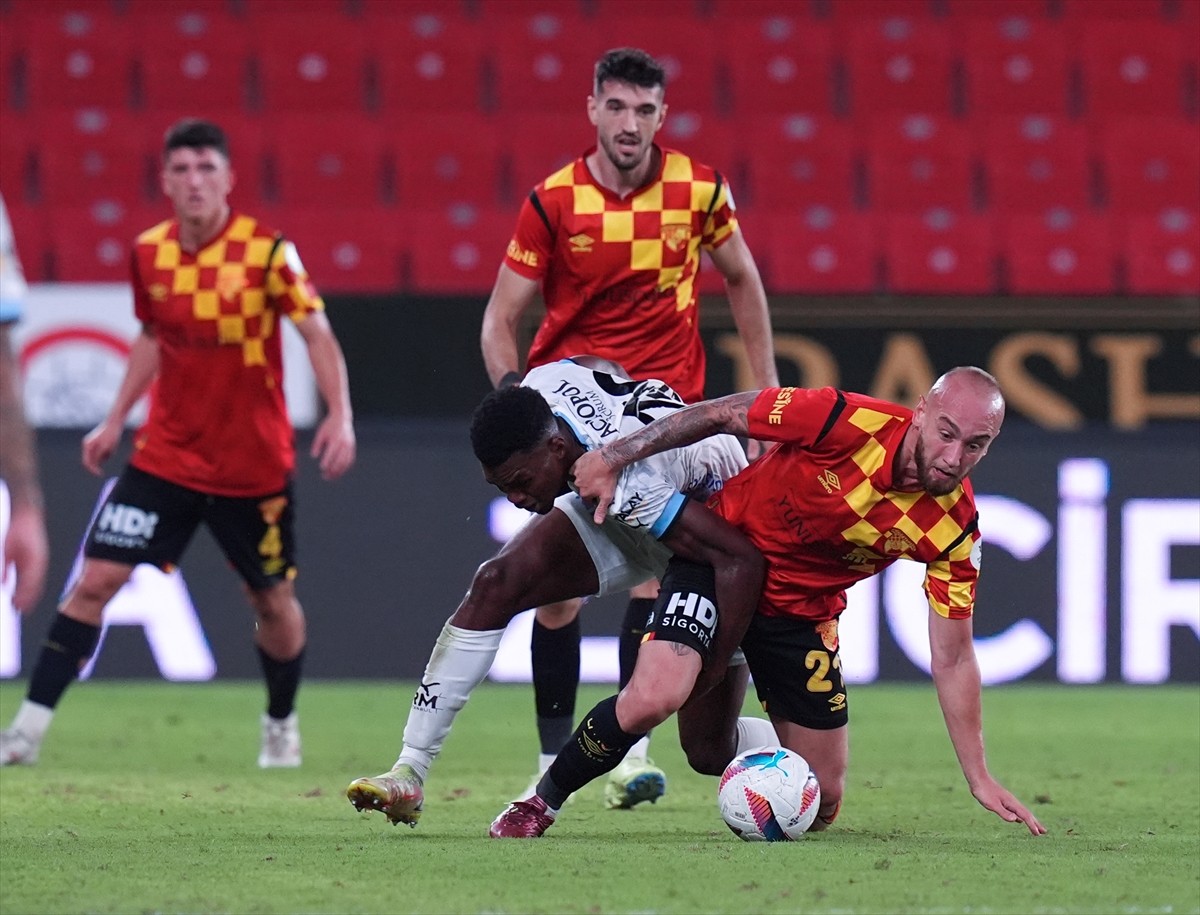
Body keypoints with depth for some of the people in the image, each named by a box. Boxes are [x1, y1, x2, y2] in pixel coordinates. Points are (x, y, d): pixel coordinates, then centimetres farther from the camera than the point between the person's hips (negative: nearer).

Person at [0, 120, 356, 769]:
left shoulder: (267, 251, -13)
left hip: (254, 465, -2)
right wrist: (116, 419, 16)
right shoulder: (149, 253, 0)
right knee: (95, 579, -8)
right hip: (166, 455, 3)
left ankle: (281, 726, 35)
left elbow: (318, 334, -12)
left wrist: (339, 416, -25)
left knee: (273, 599, 9)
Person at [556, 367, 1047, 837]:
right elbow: (719, 416, -17)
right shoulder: (848, 422, -29)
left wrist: (979, 777, -14)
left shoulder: (955, 530, -18)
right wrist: (613, 457, -17)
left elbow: (952, 659, -10)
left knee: (820, 806, 1)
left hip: (803, 613, 3)